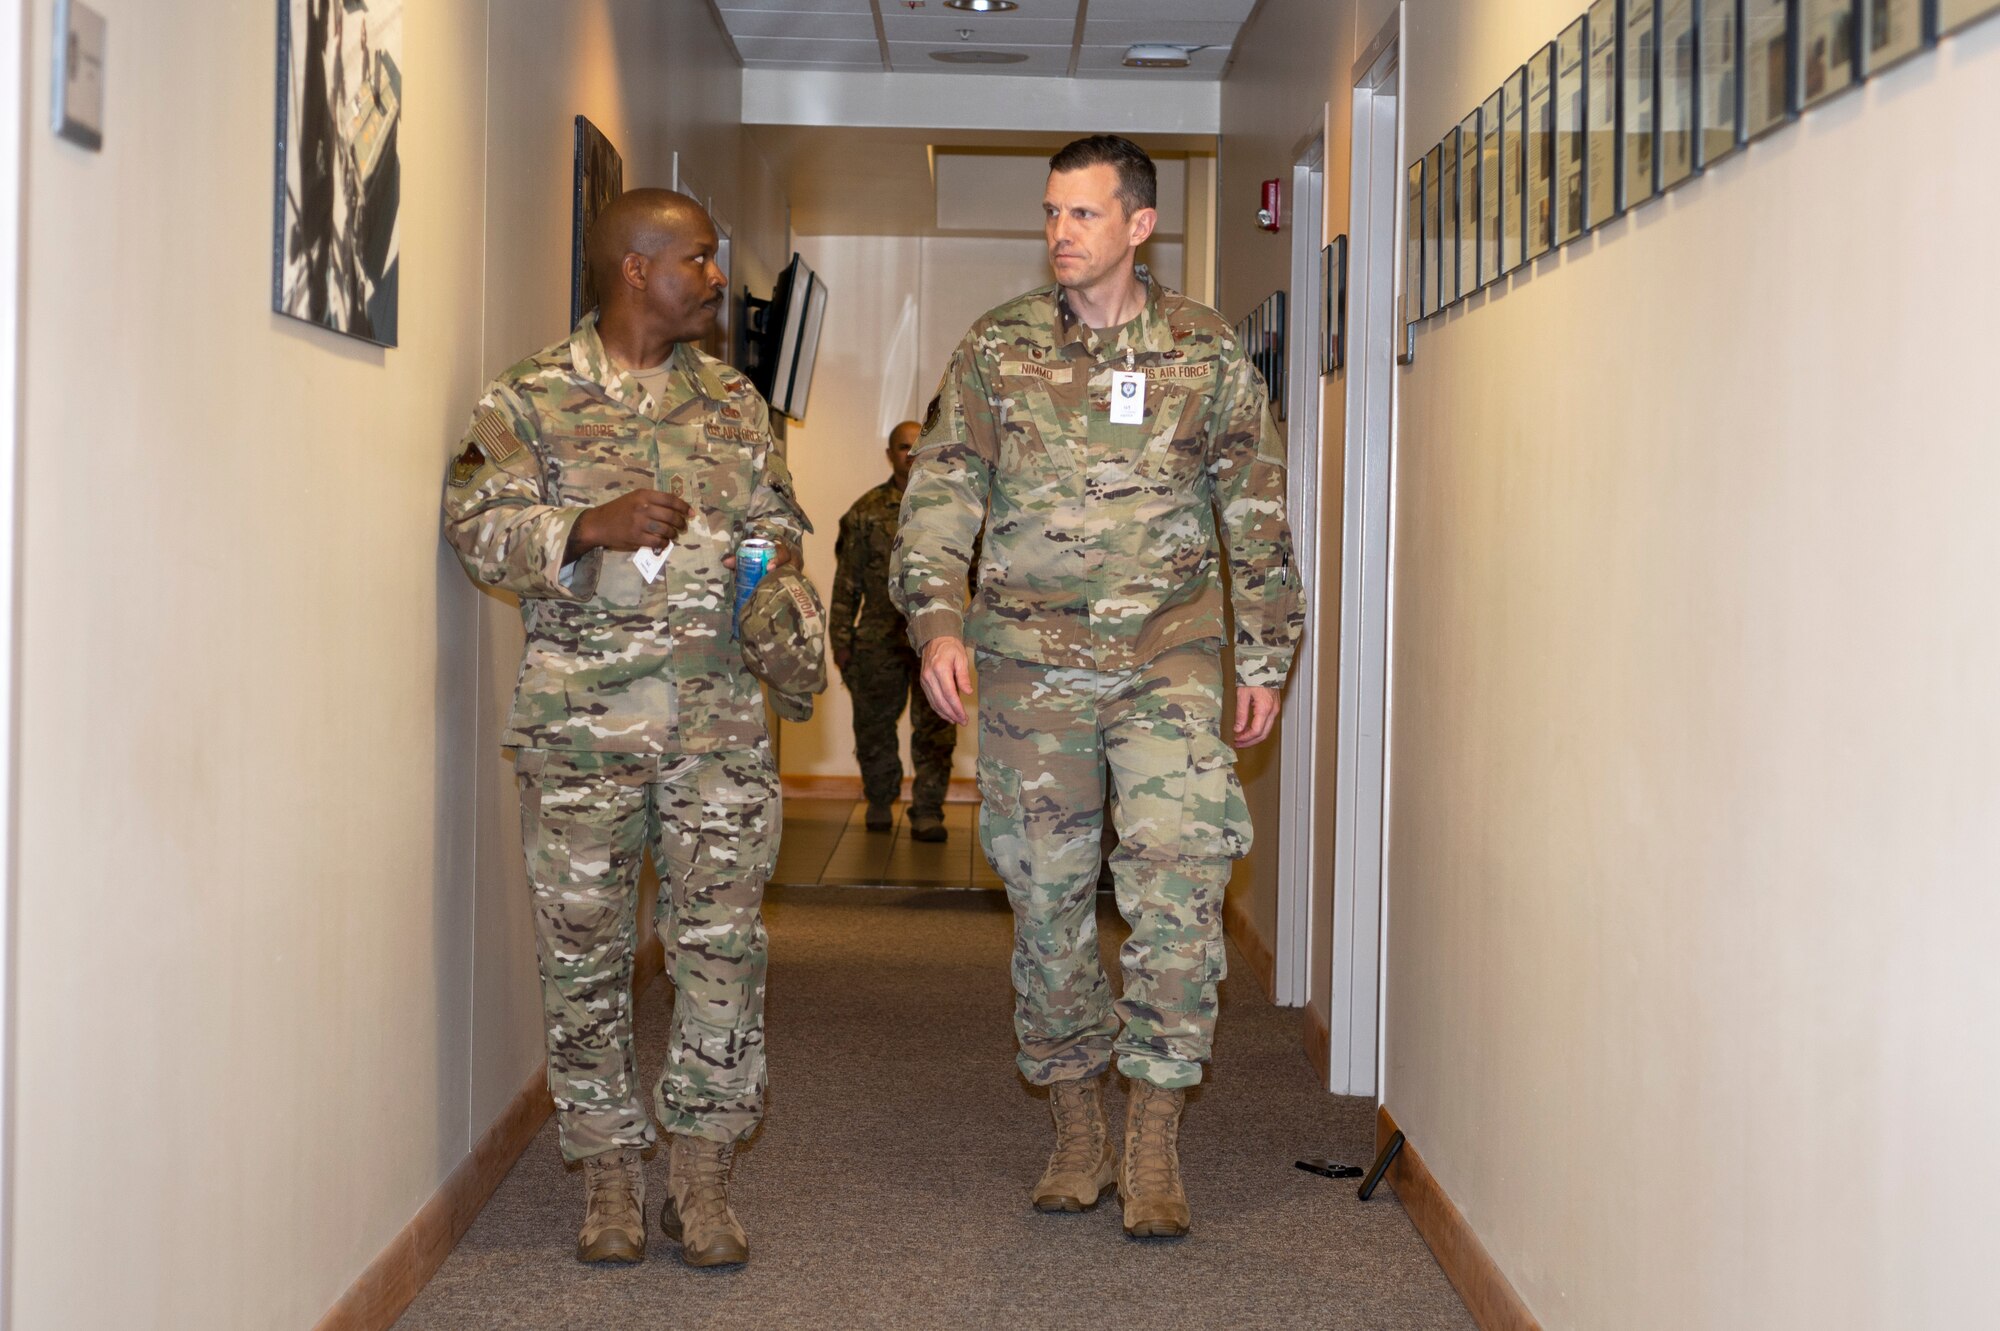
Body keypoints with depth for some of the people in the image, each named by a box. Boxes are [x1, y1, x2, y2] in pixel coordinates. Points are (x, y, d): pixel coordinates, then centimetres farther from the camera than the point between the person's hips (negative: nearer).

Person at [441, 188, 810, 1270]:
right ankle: (609, 1171, 16)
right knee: (584, 949, 2)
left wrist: (772, 555, -1)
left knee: (723, 939, -2)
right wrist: (590, 526, -20)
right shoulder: (528, 401, 3)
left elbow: (778, 517, 21)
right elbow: (478, 529, -5)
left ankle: (700, 1171, 10)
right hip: (580, 720, -3)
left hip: (720, 715, 3)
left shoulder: (733, 400, 16)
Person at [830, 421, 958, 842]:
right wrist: (841, 640, 4)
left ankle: (927, 812, 0)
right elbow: (847, 581, 8)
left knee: (935, 728, -6)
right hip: (879, 637, 1)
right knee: (874, 726, 9)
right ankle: (879, 803, 28)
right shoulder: (867, 511, 7)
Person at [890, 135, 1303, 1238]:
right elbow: (940, 495, 4)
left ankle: (1154, 1143, -3)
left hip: (1171, 655, -1)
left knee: (1179, 879, -13)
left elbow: (1257, 515, 10)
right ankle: (1077, 1134, 21)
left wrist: (1265, 656, 7)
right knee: (1047, 898, 6)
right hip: (1030, 662, 1)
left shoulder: (1207, 353, 6)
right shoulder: (997, 350, 6)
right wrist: (935, 620, -10)